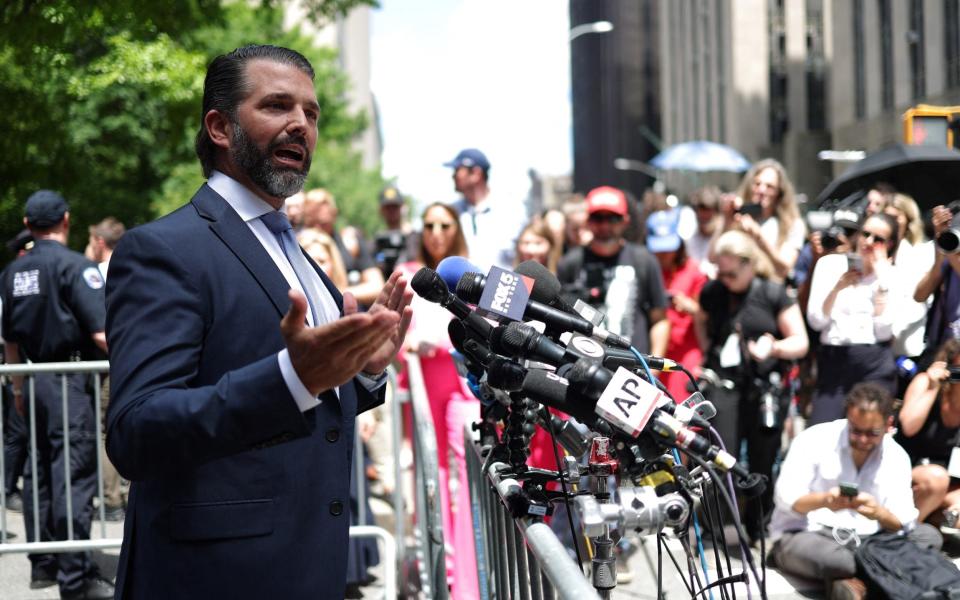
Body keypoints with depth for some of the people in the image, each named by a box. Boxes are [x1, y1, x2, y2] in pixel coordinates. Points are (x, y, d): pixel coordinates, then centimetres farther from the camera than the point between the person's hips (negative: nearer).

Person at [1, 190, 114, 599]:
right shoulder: (75, 265, -12)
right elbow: (101, 333, -18)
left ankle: (43, 563, 22)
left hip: (34, 378, 7)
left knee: (39, 472, 15)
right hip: (69, 381, -7)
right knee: (74, 475, -6)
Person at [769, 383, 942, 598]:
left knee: (928, 535, -19)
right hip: (805, 534, -5)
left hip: (864, 540, 5)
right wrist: (824, 500, -31)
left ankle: (848, 581, -30)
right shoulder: (813, 440, -5)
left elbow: (903, 523, -3)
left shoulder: (897, 457, 6)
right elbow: (786, 498, -12)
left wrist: (879, 514, -26)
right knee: (831, 557, -42)